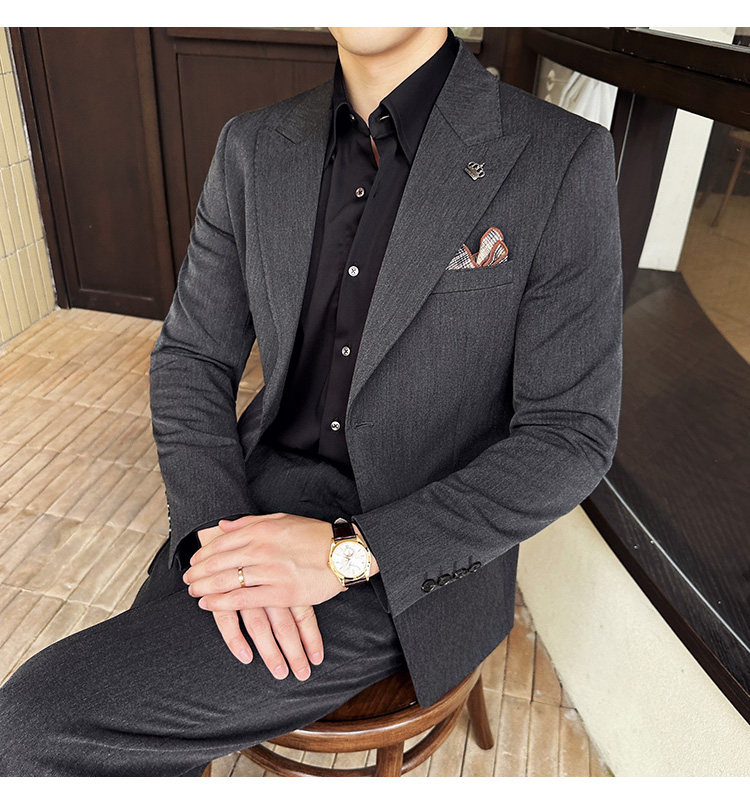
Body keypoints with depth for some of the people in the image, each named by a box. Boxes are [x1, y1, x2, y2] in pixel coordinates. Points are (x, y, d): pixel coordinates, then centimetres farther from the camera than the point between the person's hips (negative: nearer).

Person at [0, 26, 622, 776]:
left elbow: (571, 437, -13)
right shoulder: (252, 147, 1)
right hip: (256, 504, 5)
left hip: (416, 559, -4)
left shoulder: (562, 160, -13)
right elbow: (191, 357, 4)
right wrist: (222, 532, -13)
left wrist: (347, 552, -21)